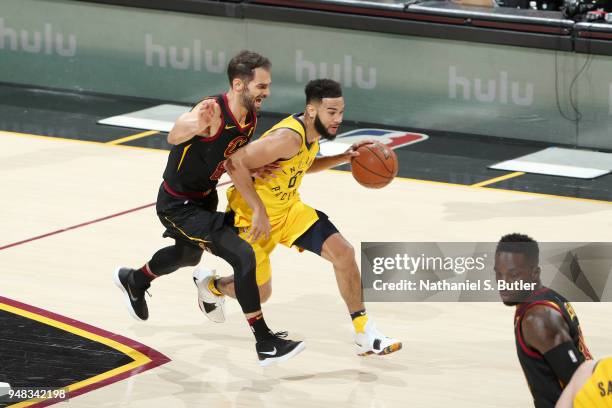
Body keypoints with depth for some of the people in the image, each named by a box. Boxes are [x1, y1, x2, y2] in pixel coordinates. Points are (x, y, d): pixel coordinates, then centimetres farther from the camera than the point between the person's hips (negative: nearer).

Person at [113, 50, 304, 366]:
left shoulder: (250, 119, -8)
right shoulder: (213, 111, -33)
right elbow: (173, 137, -54)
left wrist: (255, 171, -4)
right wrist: (191, 126, -76)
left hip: (204, 197, 9)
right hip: (178, 205, -9)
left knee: (188, 254, 34)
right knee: (243, 255, -20)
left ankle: (133, 281, 64)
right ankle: (264, 342, -12)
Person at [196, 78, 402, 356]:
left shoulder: (313, 132, -4)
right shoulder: (289, 137, -33)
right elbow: (235, 163, -35)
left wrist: (344, 158, 5)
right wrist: (259, 210, -34)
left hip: (289, 208, 8)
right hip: (253, 217, -7)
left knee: (343, 253, -8)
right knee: (260, 293, 7)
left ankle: (366, 336, 0)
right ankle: (212, 285, 41)